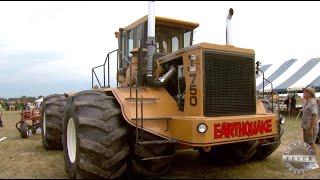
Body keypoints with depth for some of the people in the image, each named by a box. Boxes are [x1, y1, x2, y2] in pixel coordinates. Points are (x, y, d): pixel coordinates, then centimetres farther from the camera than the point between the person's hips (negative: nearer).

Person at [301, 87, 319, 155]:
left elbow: (314, 116, -24)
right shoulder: (307, 102, 10)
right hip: (306, 127, 10)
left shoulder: (312, 102, -19)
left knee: (311, 143, 0)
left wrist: (311, 129, -24)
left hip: (311, 127, -10)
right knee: (306, 143, 18)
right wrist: (304, 126, 20)